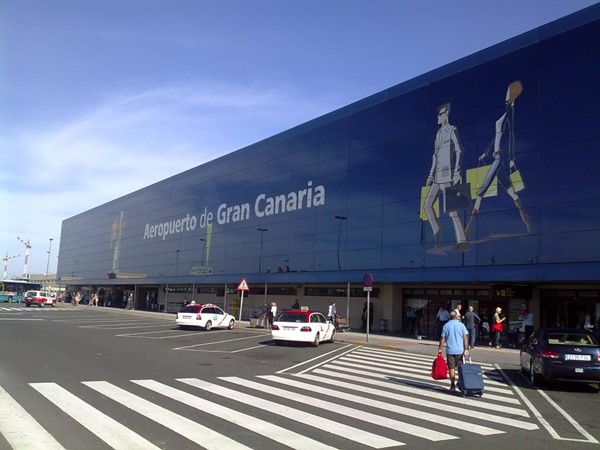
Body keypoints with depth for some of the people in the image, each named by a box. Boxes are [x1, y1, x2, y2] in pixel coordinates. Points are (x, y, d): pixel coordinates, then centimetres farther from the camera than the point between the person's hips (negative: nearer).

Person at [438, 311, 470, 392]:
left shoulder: (446, 325, 0)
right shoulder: (461, 325, 0)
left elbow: (442, 338, -2)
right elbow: (465, 337, -6)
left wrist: (440, 348, 4)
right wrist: (466, 349, -4)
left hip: (450, 350, 0)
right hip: (460, 350, 0)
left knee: (451, 368, 5)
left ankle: (453, 385, 5)